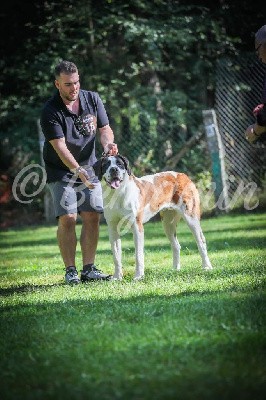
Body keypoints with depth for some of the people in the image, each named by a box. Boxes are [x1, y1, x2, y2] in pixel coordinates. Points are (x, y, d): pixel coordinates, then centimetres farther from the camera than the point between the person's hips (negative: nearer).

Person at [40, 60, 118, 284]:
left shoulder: (92, 99, -4)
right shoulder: (50, 112, -19)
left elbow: (104, 128, 2)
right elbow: (60, 147, -25)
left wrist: (108, 143, -22)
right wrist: (78, 171, -37)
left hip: (89, 167, 4)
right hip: (61, 171, -4)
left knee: (92, 217, -2)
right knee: (67, 218, -12)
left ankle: (89, 269, 4)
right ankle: (70, 271, -6)